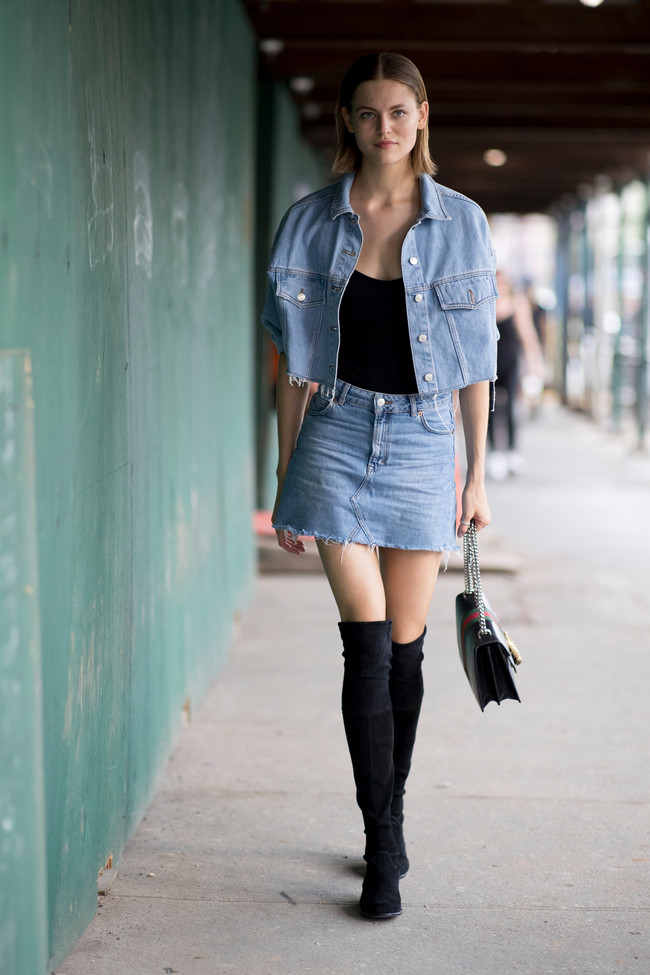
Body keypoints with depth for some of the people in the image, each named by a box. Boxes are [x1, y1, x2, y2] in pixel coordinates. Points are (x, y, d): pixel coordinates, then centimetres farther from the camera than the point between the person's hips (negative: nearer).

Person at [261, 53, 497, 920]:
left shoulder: (459, 222, 2)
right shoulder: (312, 222, 2)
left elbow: (475, 363, 5)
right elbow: (295, 362, 5)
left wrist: (478, 476, 3)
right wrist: (285, 480, 4)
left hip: (422, 443, 1)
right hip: (339, 437, -1)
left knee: (404, 649, 6)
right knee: (368, 645, -7)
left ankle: (391, 817, 25)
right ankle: (384, 846, 1)